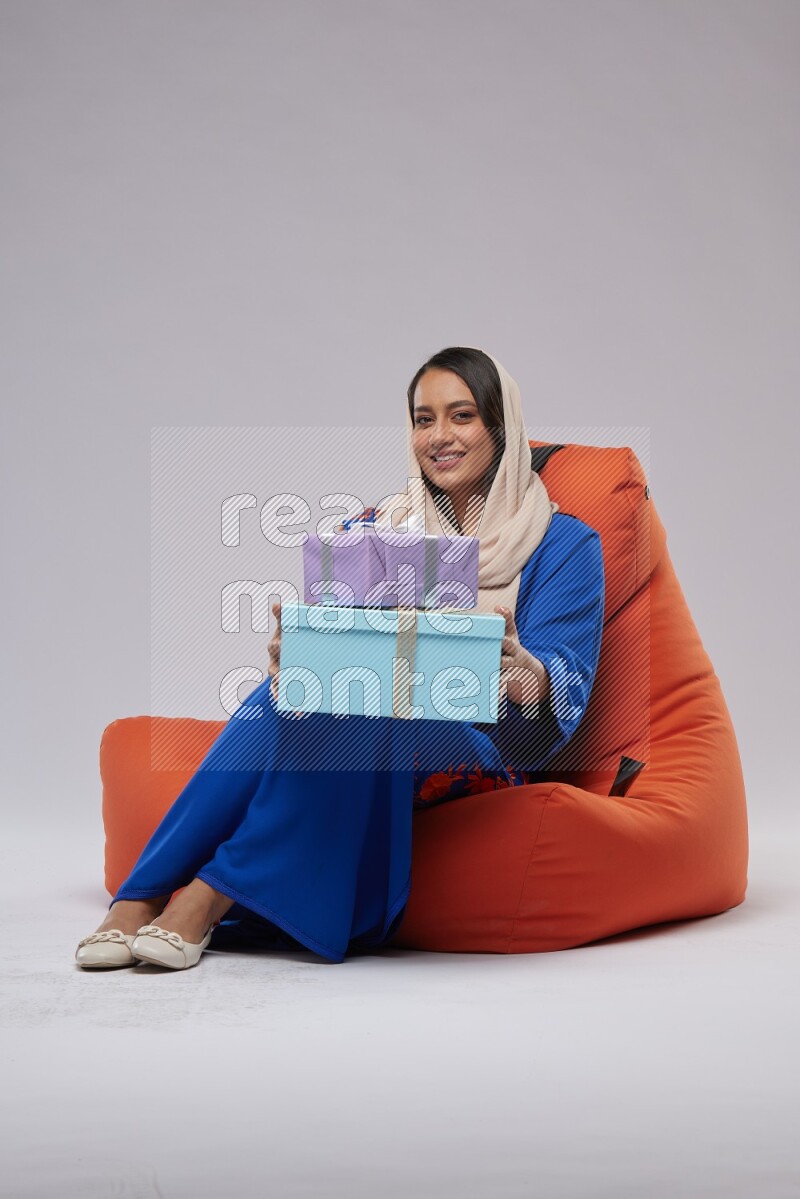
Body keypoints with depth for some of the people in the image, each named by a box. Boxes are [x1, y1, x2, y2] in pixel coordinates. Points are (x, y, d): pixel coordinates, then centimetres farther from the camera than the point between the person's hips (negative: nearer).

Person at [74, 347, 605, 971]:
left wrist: (520, 668, -35)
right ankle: (145, 895, -32)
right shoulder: (373, 531, 14)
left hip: (481, 756, -3)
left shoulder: (564, 545, 3)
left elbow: (566, 691, -10)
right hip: (366, 747, 3)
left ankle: (211, 894, -31)